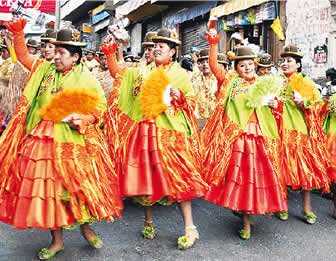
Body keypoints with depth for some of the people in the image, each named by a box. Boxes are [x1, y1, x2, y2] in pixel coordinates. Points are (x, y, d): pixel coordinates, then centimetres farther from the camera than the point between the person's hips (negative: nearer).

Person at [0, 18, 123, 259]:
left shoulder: (86, 78, -1)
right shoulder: (45, 70, 12)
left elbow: (101, 106, -3)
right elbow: (23, 55, 19)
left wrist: (81, 118, -18)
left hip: (73, 141, -4)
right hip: (42, 139, 4)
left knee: (77, 186, -2)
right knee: (47, 186, 6)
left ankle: (86, 227, 25)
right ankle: (57, 240, 20)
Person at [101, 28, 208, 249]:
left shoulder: (180, 75, 7)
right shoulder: (142, 72, 18)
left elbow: (192, 102, 4)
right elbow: (118, 73, 19)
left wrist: (180, 96, -15)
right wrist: (110, 55, 8)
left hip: (169, 133, -4)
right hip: (142, 131, 4)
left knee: (177, 175, -8)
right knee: (145, 174, 7)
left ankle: (190, 227, 0)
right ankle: (149, 221, 25)